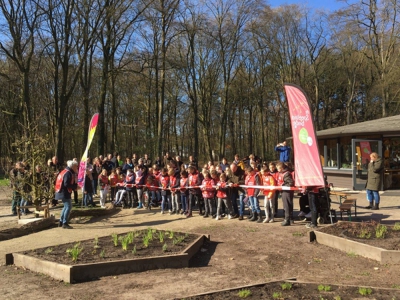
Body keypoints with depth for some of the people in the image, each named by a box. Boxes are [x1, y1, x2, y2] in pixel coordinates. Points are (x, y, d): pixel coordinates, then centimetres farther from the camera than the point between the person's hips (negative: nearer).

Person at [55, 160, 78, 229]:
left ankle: (61, 222, 24)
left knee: (66, 206, 18)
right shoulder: (68, 173, -16)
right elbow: (66, 184, -24)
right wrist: (75, 186, -15)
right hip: (64, 193, -11)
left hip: (62, 192, 11)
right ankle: (65, 223, -6)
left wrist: (75, 185, 5)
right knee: (68, 206, -8)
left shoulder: (66, 171, 15)